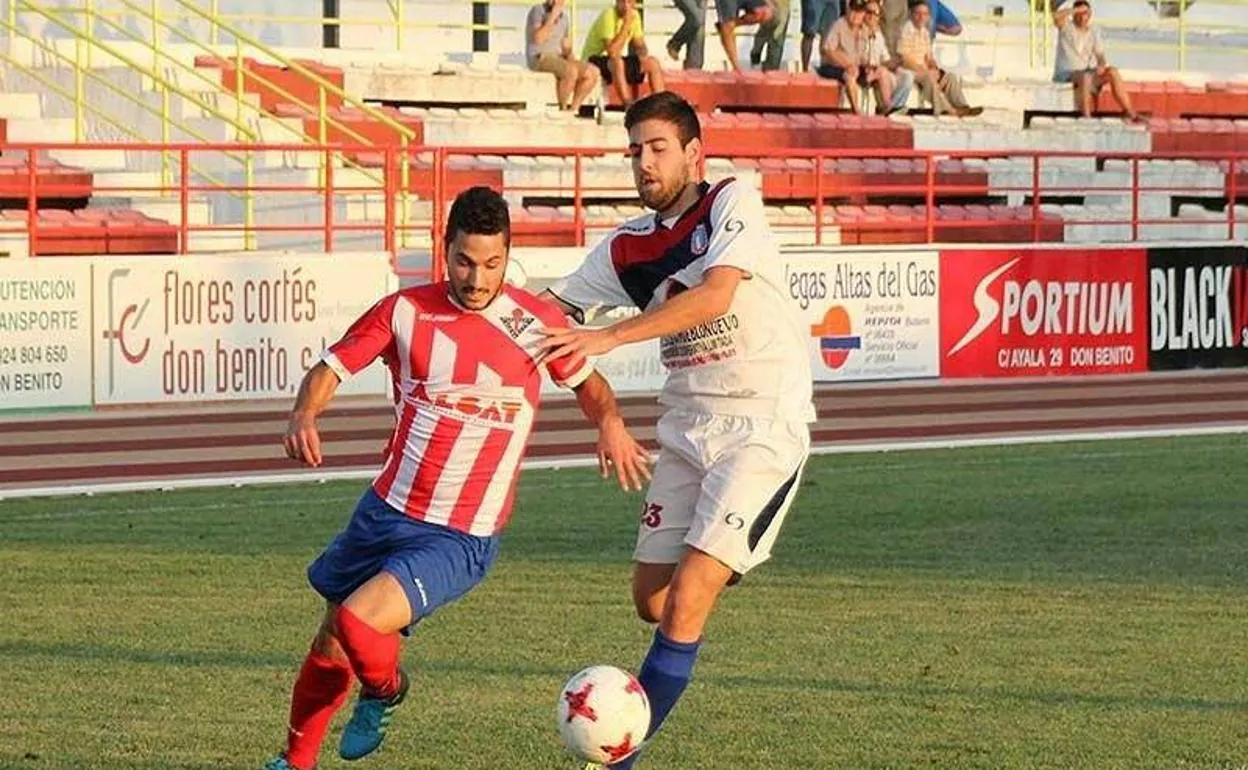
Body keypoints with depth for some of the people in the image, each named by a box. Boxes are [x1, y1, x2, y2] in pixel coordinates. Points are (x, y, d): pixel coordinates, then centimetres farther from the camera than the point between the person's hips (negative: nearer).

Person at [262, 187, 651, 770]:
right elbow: (330, 368, 1)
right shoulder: (405, 311, -2)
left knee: (357, 623, -24)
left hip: (460, 541, -4)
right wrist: (303, 416, -21)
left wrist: (609, 421, -10)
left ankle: (385, 692, 12)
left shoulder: (537, 323, -5)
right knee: (330, 646, 14)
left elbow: (586, 381, 12)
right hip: (384, 513, 4)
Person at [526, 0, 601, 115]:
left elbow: (566, 47, 16)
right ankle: (562, 110, -17)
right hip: (538, 58, -7)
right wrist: (553, 16, -24)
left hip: (557, 59, 8)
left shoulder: (565, 17, 11)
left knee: (593, 73, -11)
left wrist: (571, 58, -5)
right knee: (571, 71, -33)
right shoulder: (537, 11, -10)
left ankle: (573, 110, -9)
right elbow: (538, 39, -24)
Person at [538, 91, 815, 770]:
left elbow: (715, 295, -25)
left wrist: (608, 337, -30)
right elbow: (552, 306, 16)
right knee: (651, 598, 7)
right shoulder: (628, 246, 7)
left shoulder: (732, 204, -10)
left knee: (684, 603, -14)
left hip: (764, 425, -7)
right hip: (687, 427, 7)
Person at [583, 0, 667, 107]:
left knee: (652, 62, -3)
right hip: (593, 61, -8)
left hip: (616, 62, 8)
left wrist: (641, 51, -15)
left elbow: (640, 44, 9)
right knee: (616, 62, -37)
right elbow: (612, 52, -31)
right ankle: (629, 107, -39)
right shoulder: (608, 15, -23)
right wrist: (626, 25, -32)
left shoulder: (634, 15, 0)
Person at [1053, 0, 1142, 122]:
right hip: (1066, 74, -5)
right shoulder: (1067, 27, -3)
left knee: (1113, 72, -19)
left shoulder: (1094, 31, 9)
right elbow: (1056, 17, -26)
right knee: (1085, 76, -38)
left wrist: (1102, 65, -21)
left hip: (1087, 72, 5)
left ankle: (1131, 114, -23)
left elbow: (1100, 56, 2)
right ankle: (1086, 118, -42)